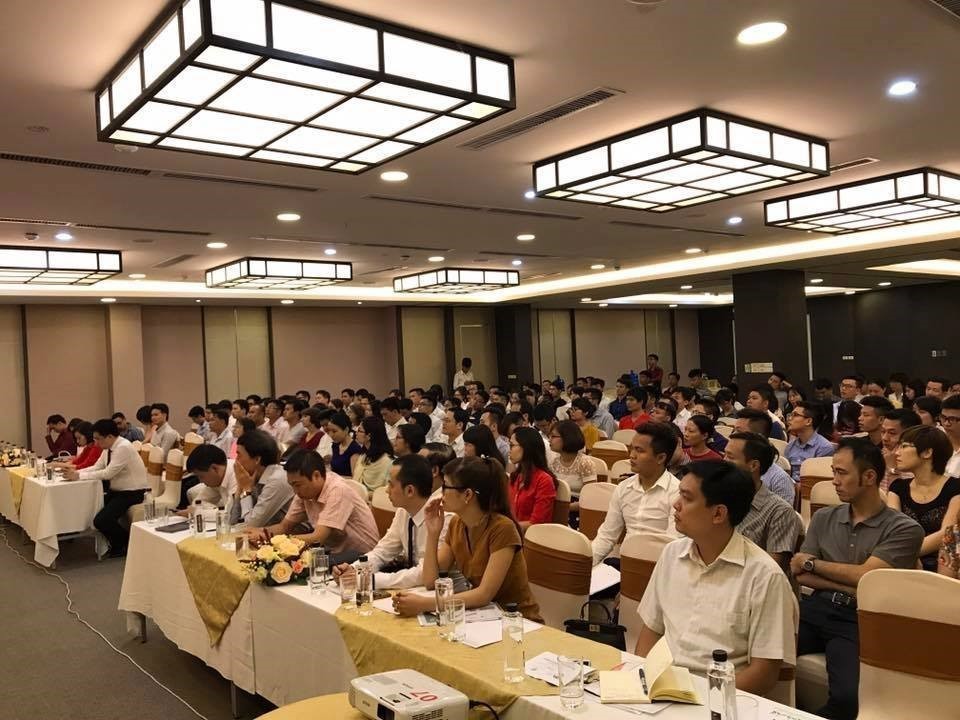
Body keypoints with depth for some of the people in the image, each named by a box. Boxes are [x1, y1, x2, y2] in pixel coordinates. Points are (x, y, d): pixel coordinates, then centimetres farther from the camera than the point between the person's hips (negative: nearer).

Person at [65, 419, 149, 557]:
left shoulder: (123, 447, -23)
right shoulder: (109, 448, 4)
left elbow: (108, 473, -27)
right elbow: (96, 467, 7)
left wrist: (79, 476, -23)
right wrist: (76, 472, -10)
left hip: (132, 493, -9)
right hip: (116, 490, 9)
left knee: (101, 521, -22)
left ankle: (128, 542, 5)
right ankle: (116, 543, 16)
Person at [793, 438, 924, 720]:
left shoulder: (904, 529, 1)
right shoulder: (824, 518, 14)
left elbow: (864, 575, -9)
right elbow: (801, 575, 8)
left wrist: (811, 562, 3)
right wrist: (850, 588, -6)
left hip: (858, 620, -3)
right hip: (815, 608, 4)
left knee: (848, 697, -31)